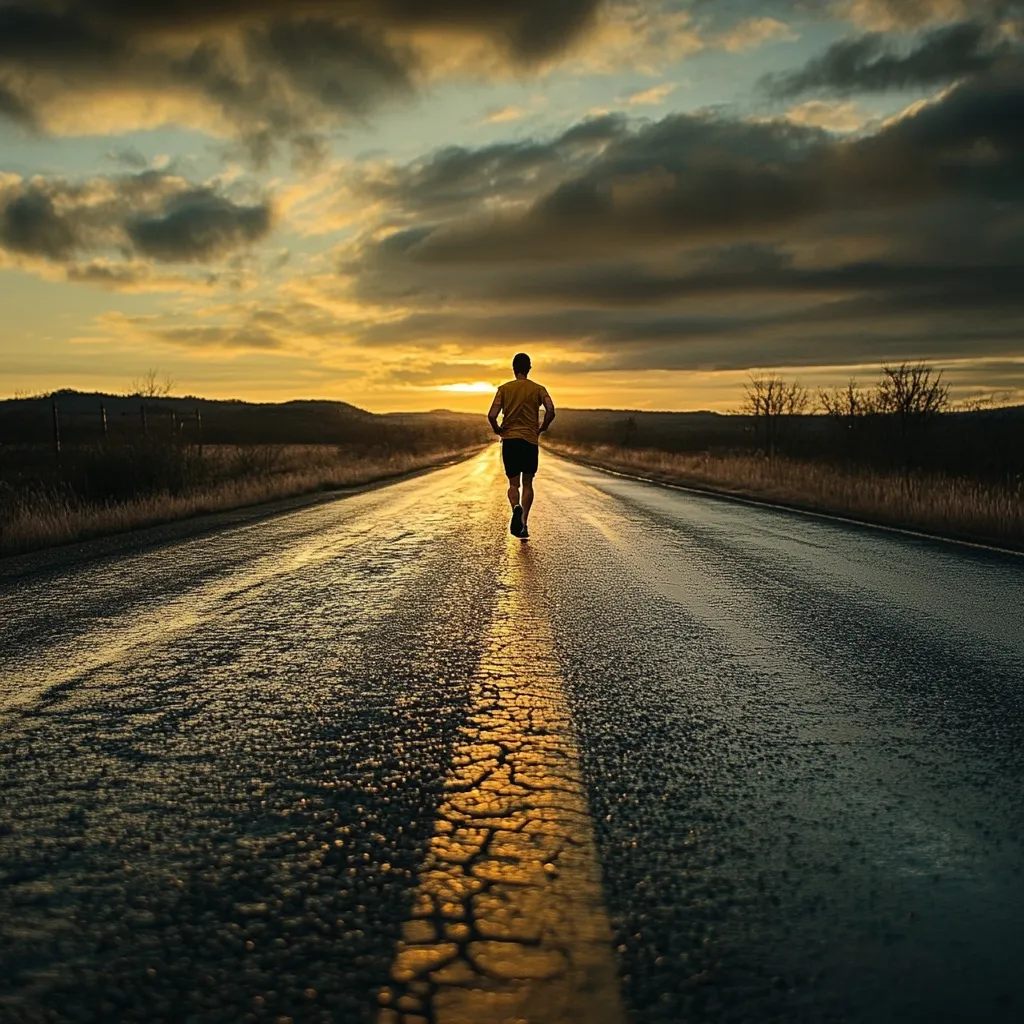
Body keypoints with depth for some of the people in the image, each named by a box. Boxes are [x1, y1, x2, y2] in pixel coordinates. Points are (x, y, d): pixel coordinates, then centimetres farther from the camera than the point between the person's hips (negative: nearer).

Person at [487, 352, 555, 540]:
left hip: (510, 440, 0)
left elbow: (492, 415, -9)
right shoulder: (538, 389, 3)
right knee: (527, 484, 12)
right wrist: (542, 429, 2)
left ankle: (516, 509, -22)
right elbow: (551, 410, -14)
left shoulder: (504, 389, 2)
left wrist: (497, 430, 9)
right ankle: (524, 524, 4)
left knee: (513, 484, 8)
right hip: (531, 440, 0)